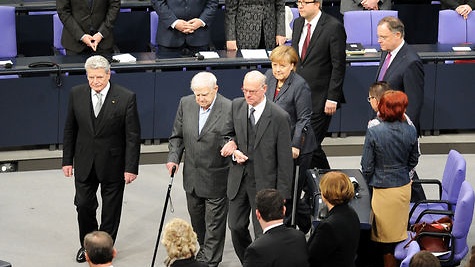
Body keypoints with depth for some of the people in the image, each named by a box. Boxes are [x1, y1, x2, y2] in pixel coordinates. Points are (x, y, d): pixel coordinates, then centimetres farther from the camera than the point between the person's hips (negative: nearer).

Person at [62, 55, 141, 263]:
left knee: (111, 210, 9)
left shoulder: (126, 98, -13)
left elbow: (133, 136, -11)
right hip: (84, 163, 3)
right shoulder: (76, 94, -3)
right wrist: (67, 160, 4)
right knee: (83, 205, 8)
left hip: (113, 164, -2)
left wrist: (131, 167, -13)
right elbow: (70, 129, 5)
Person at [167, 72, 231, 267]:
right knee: (196, 217, 21)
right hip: (192, 176, 6)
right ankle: (204, 249, 42)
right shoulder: (185, 104, -1)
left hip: (216, 178, -6)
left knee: (214, 222, 5)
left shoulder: (229, 109, -18)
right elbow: (177, 135, 9)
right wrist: (174, 158, -3)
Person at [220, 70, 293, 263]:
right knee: (236, 226, 13)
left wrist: (282, 193, -11)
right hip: (239, 179, 5)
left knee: (262, 234, 0)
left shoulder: (279, 117, -16)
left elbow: (285, 159, -12)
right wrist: (233, 149, -9)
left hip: (264, 182, -5)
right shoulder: (236, 106, -2)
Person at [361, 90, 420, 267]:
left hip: (383, 190, -4)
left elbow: (367, 166, -12)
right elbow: (413, 161, 6)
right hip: (404, 187, 4)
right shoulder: (410, 131, -9)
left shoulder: (373, 132, -19)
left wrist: (369, 182, 7)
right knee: (399, 230, 18)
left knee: (386, 236, 9)